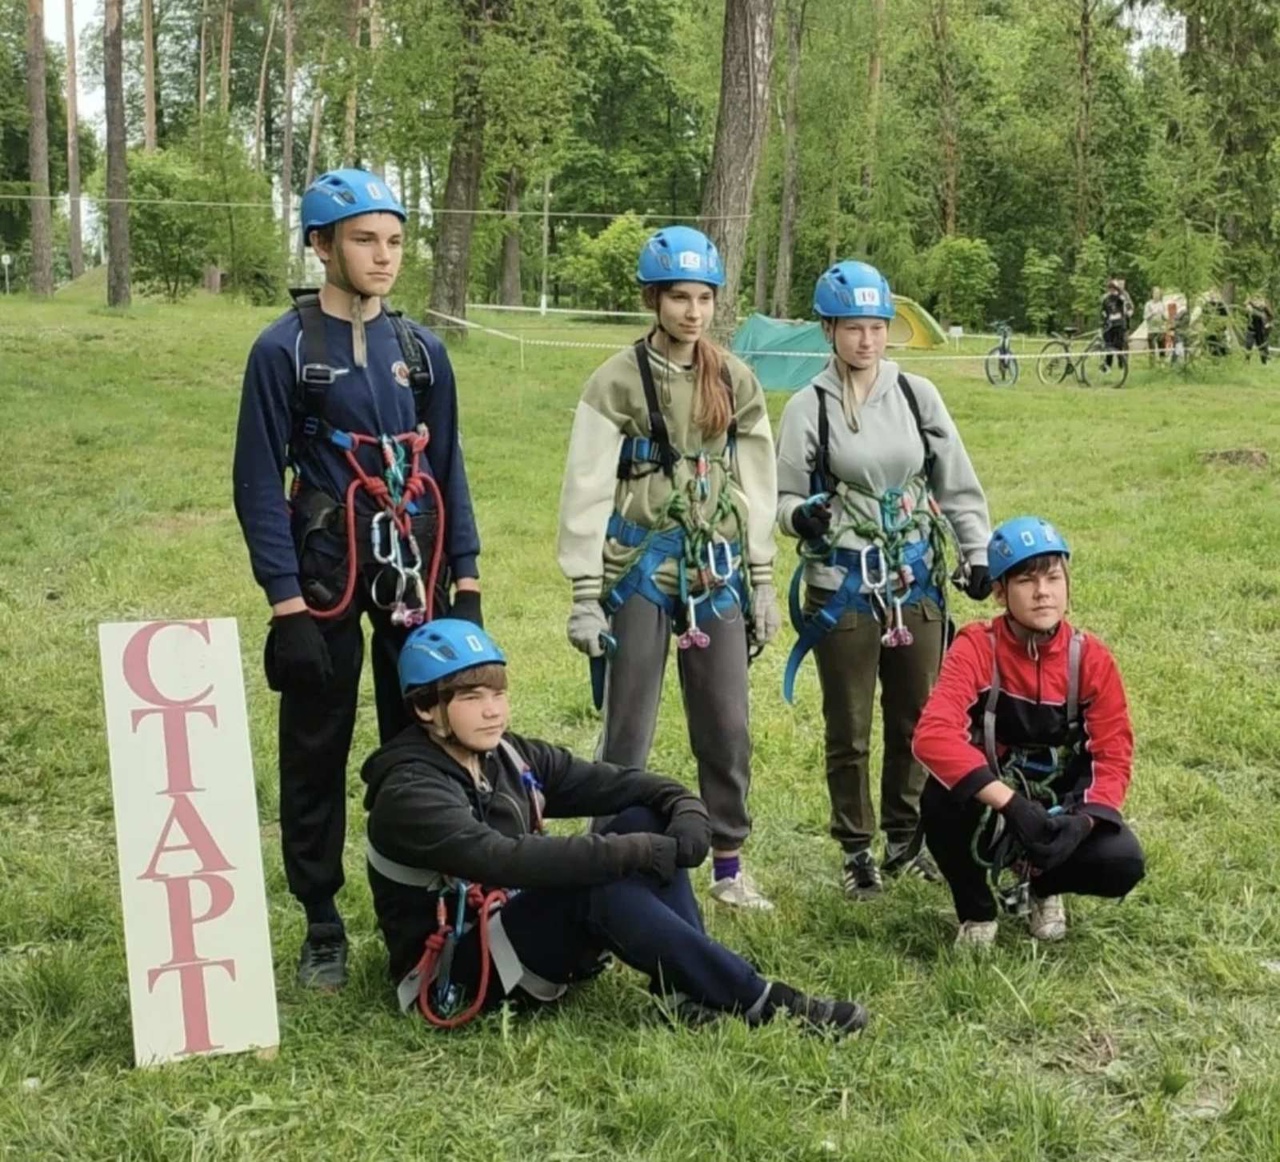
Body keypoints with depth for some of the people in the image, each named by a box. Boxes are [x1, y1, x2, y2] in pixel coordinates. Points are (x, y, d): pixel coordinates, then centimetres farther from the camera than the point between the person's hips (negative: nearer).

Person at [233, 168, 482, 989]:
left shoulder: (421, 350, 7)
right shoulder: (284, 350, -6)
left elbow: (447, 467, 12)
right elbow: (259, 481, -7)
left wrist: (465, 575, 6)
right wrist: (285, 597, -13)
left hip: (416, 572, 4)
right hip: (327, 571, -4)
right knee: (317, 755, 5)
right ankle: (322, 929, 17)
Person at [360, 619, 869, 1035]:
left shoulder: (511, 757, 4)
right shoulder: (410, 794, -19)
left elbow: (616, 781, 2)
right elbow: (505, 862, -34)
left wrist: (686, 808, -20)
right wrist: (633, 852, -35)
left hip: (530, 931, 8)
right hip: (454, 976, -8)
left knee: (646, 820, -8)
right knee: (600, 887, -33)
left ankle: (688, 988, -19)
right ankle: (757, 1001, -26)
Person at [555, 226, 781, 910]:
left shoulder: (736, 383, 6)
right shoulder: (618, 381, -7)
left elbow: (755, 486, 11)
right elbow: (587, 491, -8)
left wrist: (762, 584, 10)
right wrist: (585, 595, -12)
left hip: (716, 569, 4)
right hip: (640, 568, -4)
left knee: (727, 727, 9)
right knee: (627, 732, 2)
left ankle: (728, 867, 24)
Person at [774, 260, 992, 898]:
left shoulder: (917, 395, 4)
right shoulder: (809, 407, -4)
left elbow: (956, 481, 9)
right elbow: (786, 494, -1)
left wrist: (977, 553, 4)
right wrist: (801, 515, -23)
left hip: (917, 580, 3)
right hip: (843, 584, -3)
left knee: (915, 719, 12)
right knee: (849, 729, 5)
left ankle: (904, 839, 29)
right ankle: (856, 850, 20)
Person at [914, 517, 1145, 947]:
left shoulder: (1091, 658, -11)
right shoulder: (977, 647, -19)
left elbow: (1113, 757, -10)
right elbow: (932, 735, -34)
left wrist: (1082, 821, -30)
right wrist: (1013, 804, -42)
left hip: (1062, 806, 2)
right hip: (991, 807, -2)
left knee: (1122, 865, -25)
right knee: (940, 799, -34)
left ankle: (1041, 884, 12)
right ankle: (976, 910, -4)